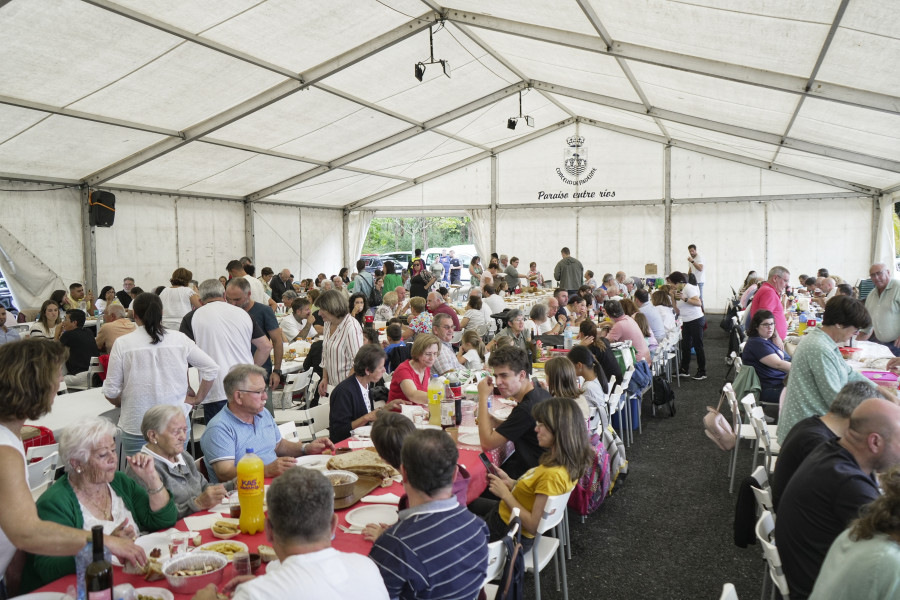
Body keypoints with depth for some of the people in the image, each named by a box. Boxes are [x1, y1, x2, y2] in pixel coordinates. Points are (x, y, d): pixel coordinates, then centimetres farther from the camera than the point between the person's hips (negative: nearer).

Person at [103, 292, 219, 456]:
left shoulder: (122, 344, -5)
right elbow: (212, 368, 2)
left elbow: (111, 392, -2)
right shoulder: (179, 339, -1)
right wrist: (197, 399, 12)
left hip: (136, 427, -1)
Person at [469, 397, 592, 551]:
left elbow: (534, 526, -30)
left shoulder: (553, 474, -35)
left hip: (506, 531, -9)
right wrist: (510, 482, -3)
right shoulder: (569, 464, -7)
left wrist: (505, 494, -22)